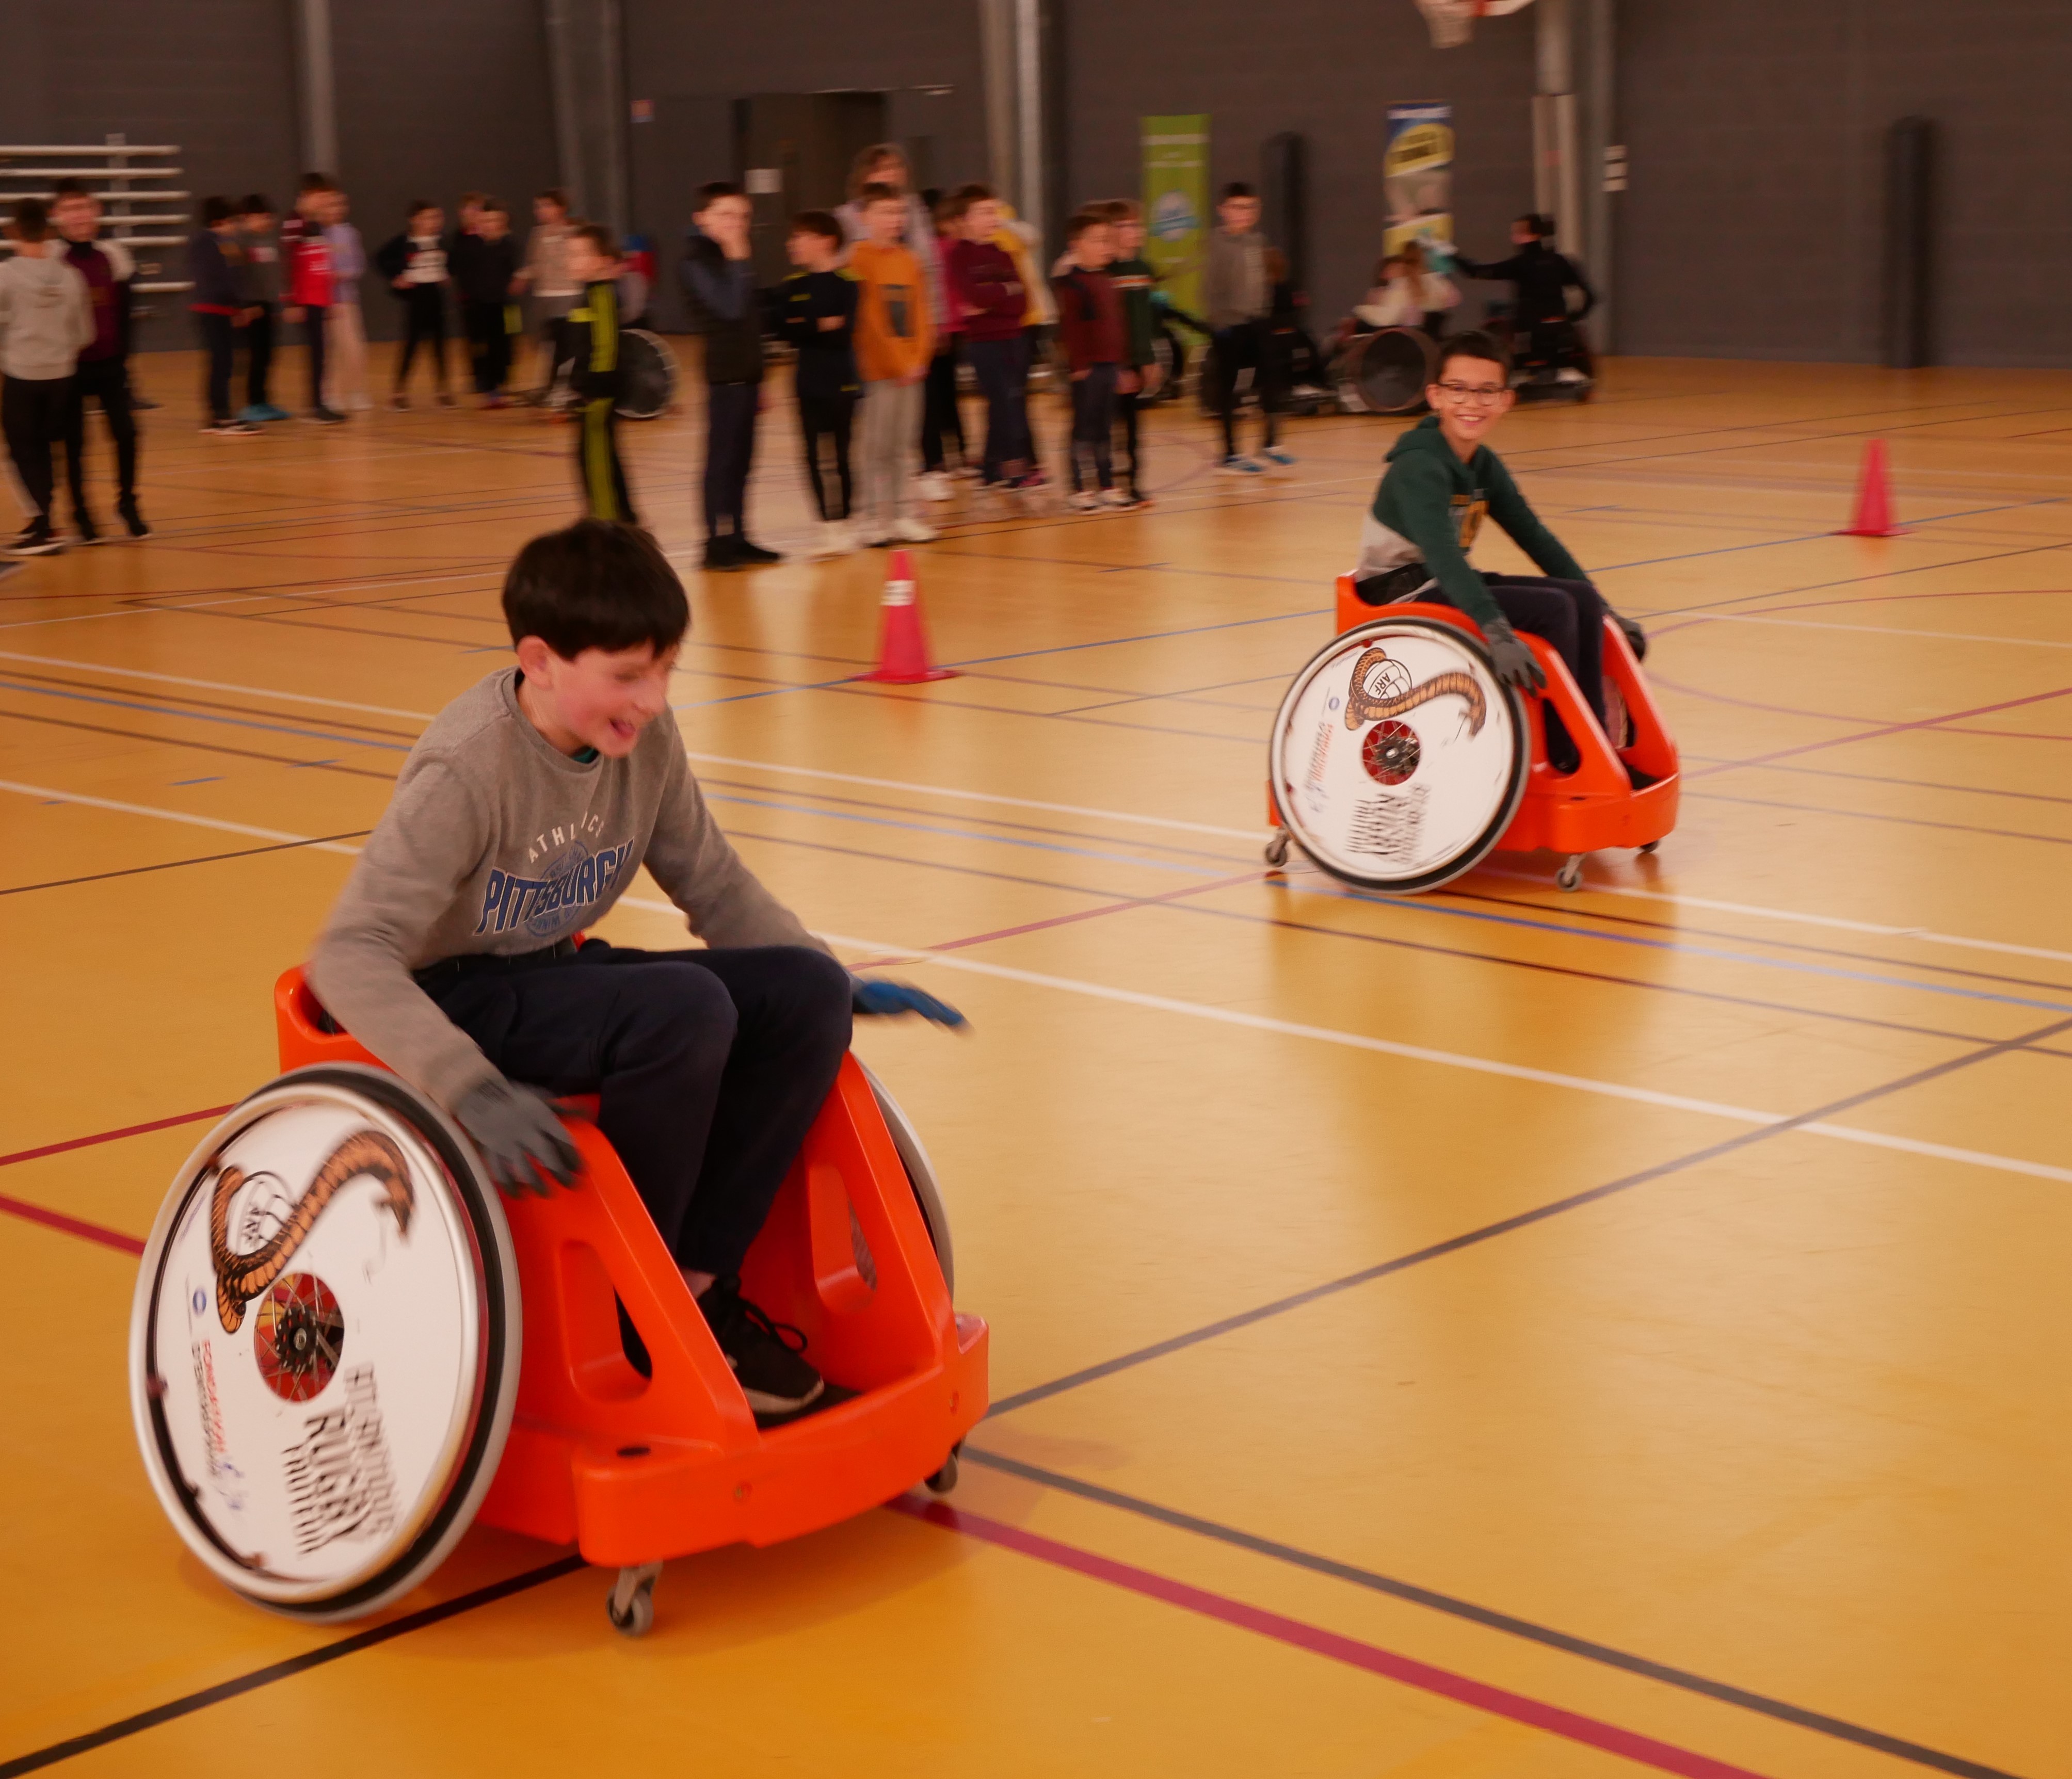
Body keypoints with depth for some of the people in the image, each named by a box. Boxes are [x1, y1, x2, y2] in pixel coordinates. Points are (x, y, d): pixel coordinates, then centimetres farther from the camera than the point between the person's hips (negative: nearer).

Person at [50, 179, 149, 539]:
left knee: (126, 432, -4)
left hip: (110, 364, 3)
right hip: (70, 367, -3)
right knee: (73, 442, 3)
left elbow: (123, 311, 9)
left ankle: (128, 504, 15)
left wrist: (123, 355, 6)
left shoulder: (113, 255, 1)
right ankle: (81, 514, 16)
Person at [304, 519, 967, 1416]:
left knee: (804, 996, -13)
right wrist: (471, 1089, -43)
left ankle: (696, 1279, -7)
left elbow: (714, 885, 11)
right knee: (686, 1008, -32)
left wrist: (840, 982, 1)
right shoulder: (467, 769, -24)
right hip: (463, 995, -7)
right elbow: (351, 954, -30)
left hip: (557, 974, 7)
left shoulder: (645, 738, -4)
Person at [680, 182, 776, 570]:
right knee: (722, 458, -6)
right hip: (725, 373, -8)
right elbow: (731, 307, -22)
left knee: (741, 458, 10)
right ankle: (718, 542, -4)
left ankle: (737, 538, 14)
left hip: (746, 372, 8)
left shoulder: (733, 256, 16)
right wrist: (738, 258, -21)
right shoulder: (698, 259, -9)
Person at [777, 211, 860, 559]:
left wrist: (806, 328, -14)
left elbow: (844, 333, -14)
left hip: (841, 380, -4)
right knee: (816, 455, 4)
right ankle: (829, 524, 12)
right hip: (809, 381, 4)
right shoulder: (792, 286, 6)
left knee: (839, 454, -2)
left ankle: (843, 522, 6)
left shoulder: (845, 283, -6)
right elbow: (787, 330, -3)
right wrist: (822, 326, -13)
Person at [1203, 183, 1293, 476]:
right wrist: (1219, 320, -18)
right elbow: (1210, 288, -15)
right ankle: (1230, 455, 7)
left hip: (1258, 321, 7)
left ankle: (1269, 443, 21)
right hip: (1230, 326, -6)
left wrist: (1266, 309, 11)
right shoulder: (1219, 243, -12)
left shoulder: (1257, 241, 7)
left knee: (1269, 379, 8)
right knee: (1227, 387, 1)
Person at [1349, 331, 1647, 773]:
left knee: (1581, 598, -6)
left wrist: (1603, 609, 7)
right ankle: (1564, 757, -9)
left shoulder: (1485, 465, 6)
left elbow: (1534, 537, 10)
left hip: (1448, 583, 9)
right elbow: (1441, 553, -36)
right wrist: (1496, 632, -47)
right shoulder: (1419, 466, -21)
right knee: (1553, 610, -21)